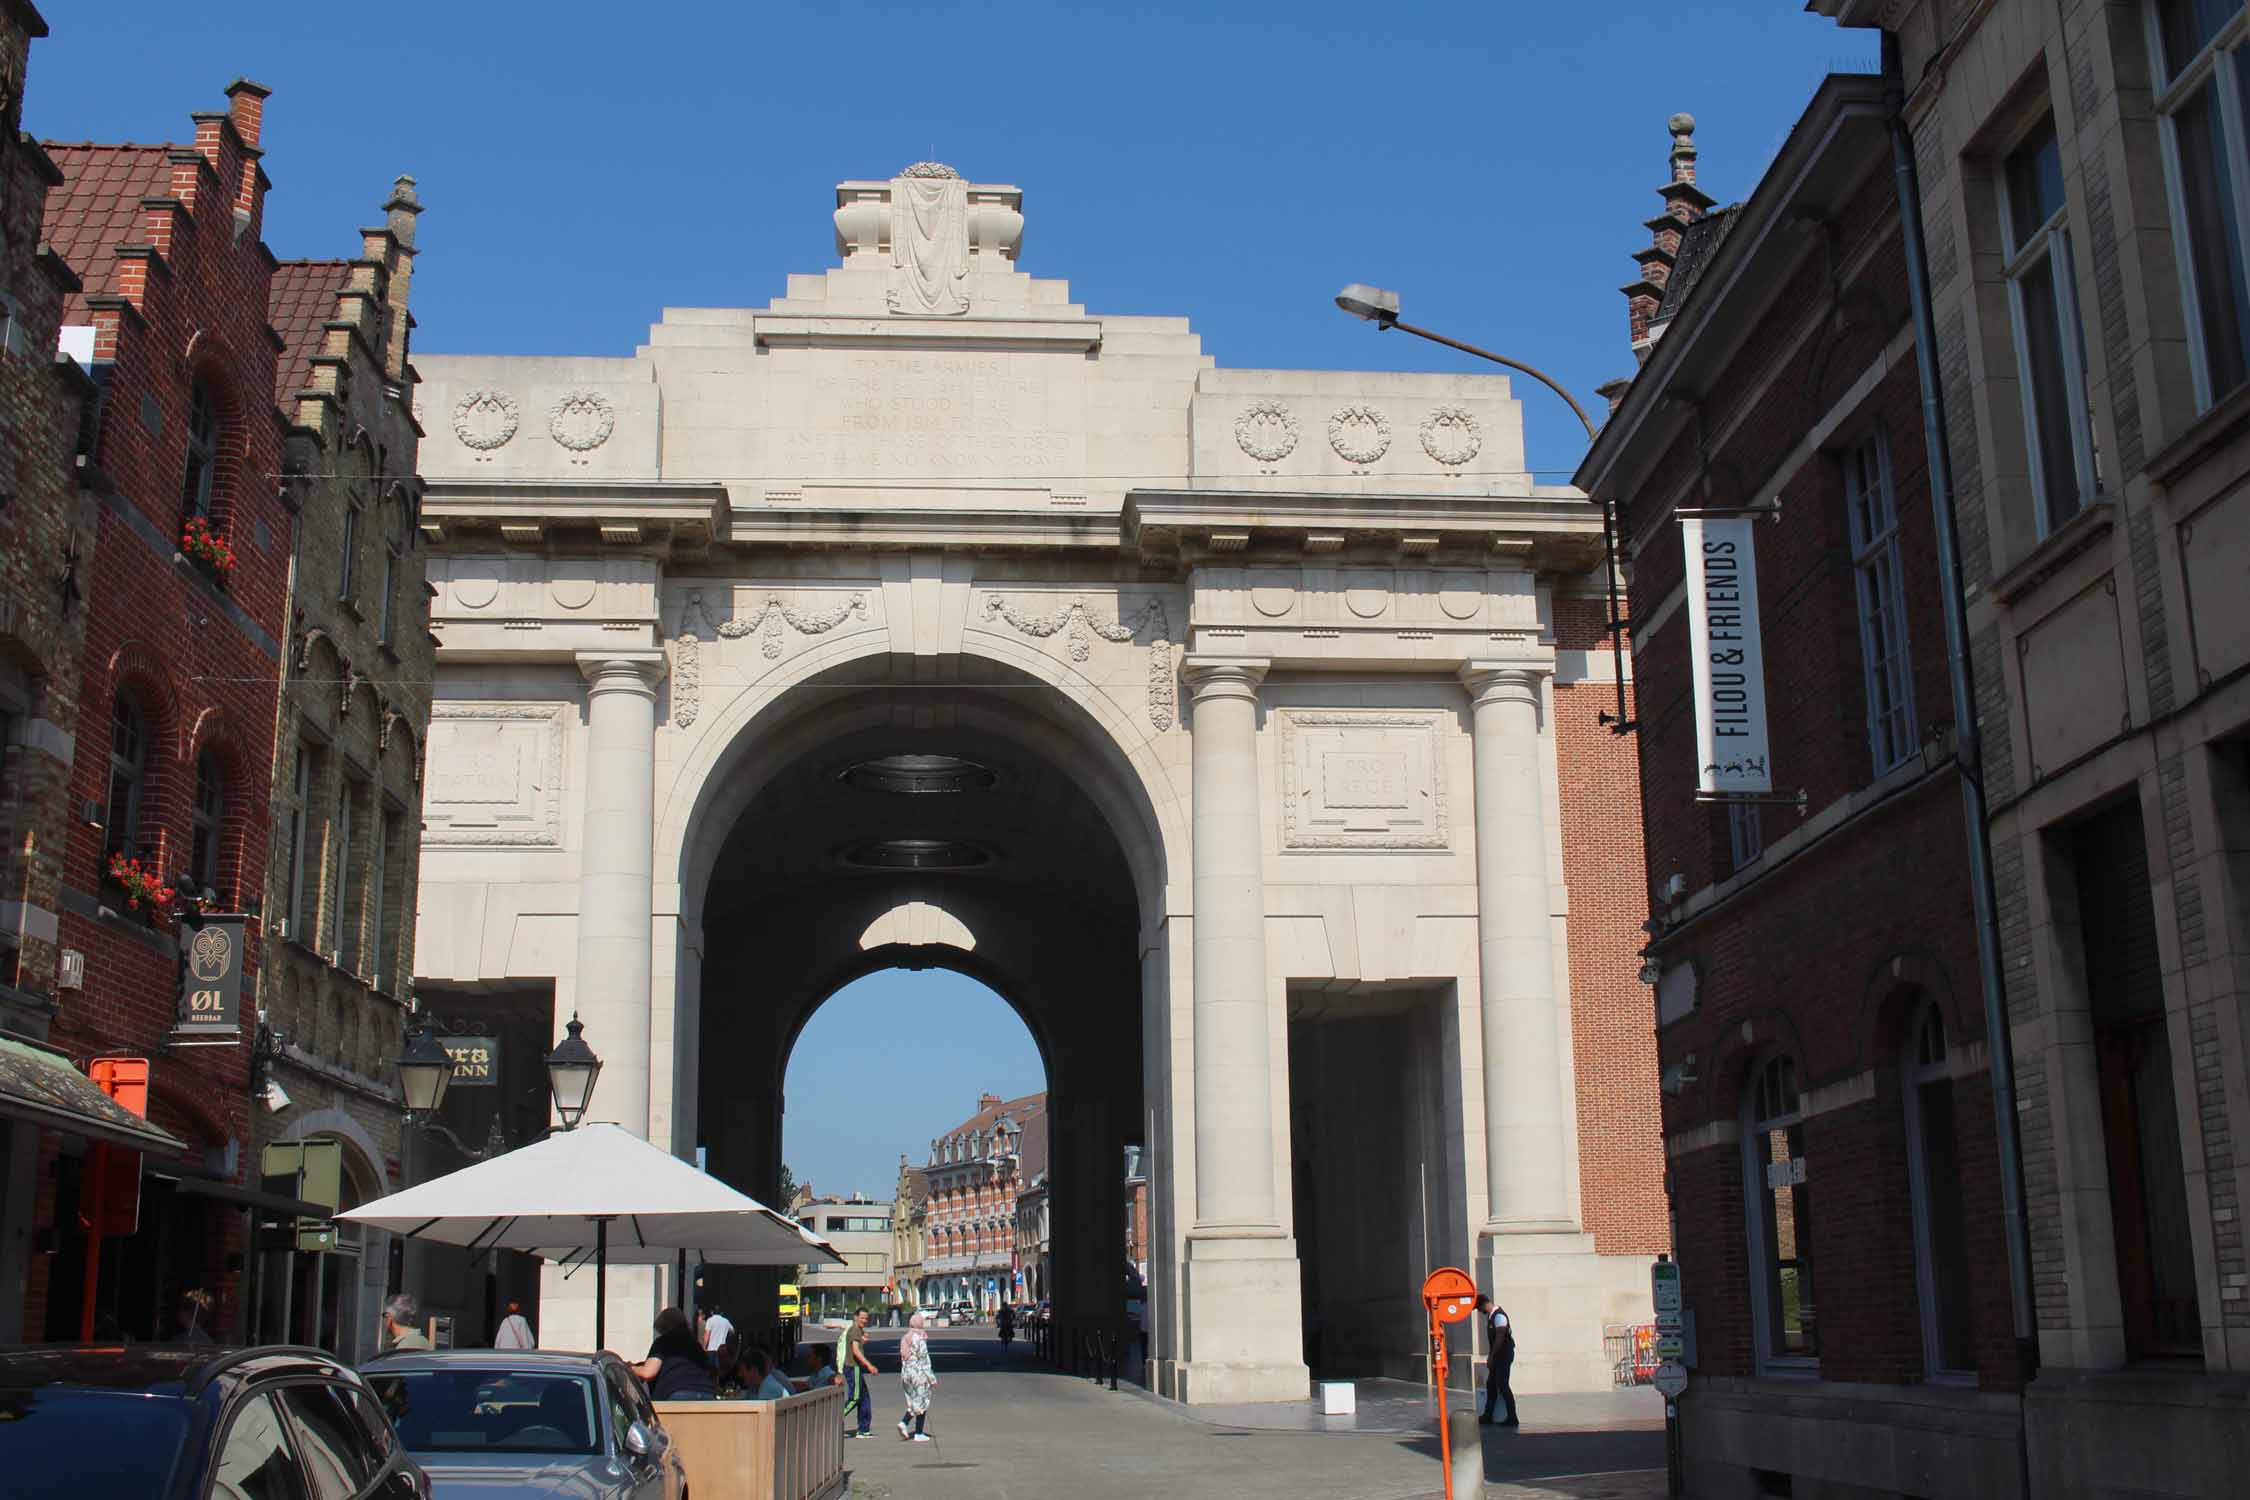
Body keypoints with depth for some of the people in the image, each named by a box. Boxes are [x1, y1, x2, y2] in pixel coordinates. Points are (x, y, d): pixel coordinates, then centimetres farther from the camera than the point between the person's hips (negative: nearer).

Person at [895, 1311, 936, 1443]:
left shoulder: (905, 1339, 7)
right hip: (919, 1374, -7)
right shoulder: (920, 1340, -15)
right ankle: (918, 1434, 7)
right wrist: (932, 1379, -10)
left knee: (914, 1402, 19)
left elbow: (903, 1359, 12)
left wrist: (903, 1377, 19)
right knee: (922, 1403, 4)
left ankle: (903, 1422, -2)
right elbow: (924, 1361, -16)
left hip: (906, 1373, 7)